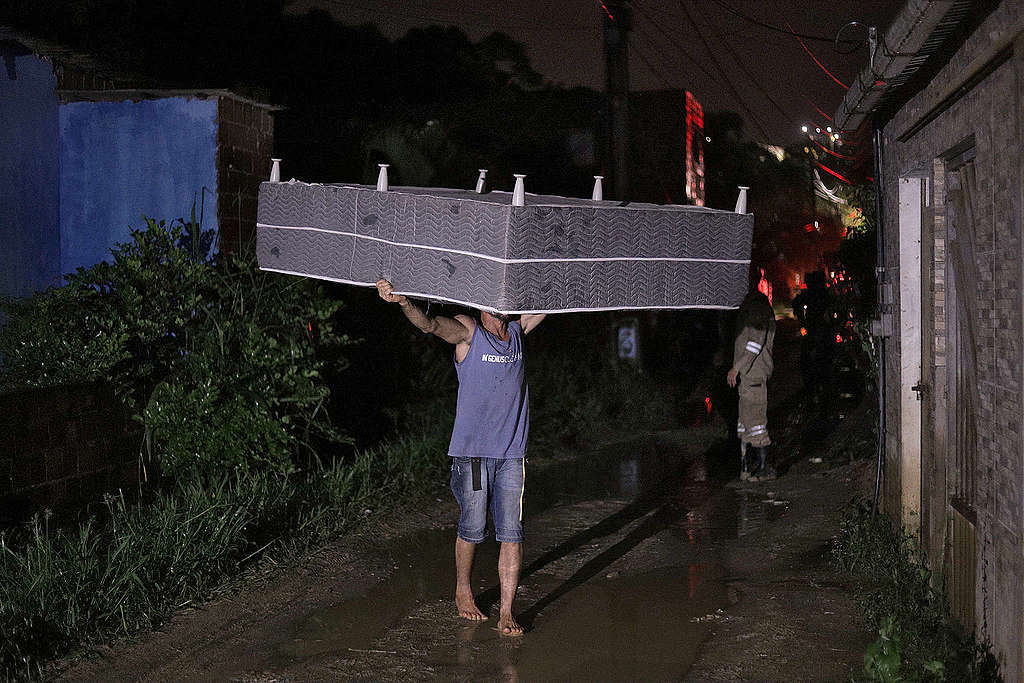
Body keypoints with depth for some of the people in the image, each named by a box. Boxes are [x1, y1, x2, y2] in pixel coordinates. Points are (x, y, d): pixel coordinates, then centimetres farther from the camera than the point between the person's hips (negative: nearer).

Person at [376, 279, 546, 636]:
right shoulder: (468, 332, -5)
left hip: (512, 453, 4)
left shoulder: (517, 331, 10)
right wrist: (402, 301, -42)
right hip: (473, 451, -4)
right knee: (472, 529, 6)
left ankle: (506, 613, 5)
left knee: (511, 533, 0)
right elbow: (430, 324, -23)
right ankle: (463, 592, 30)